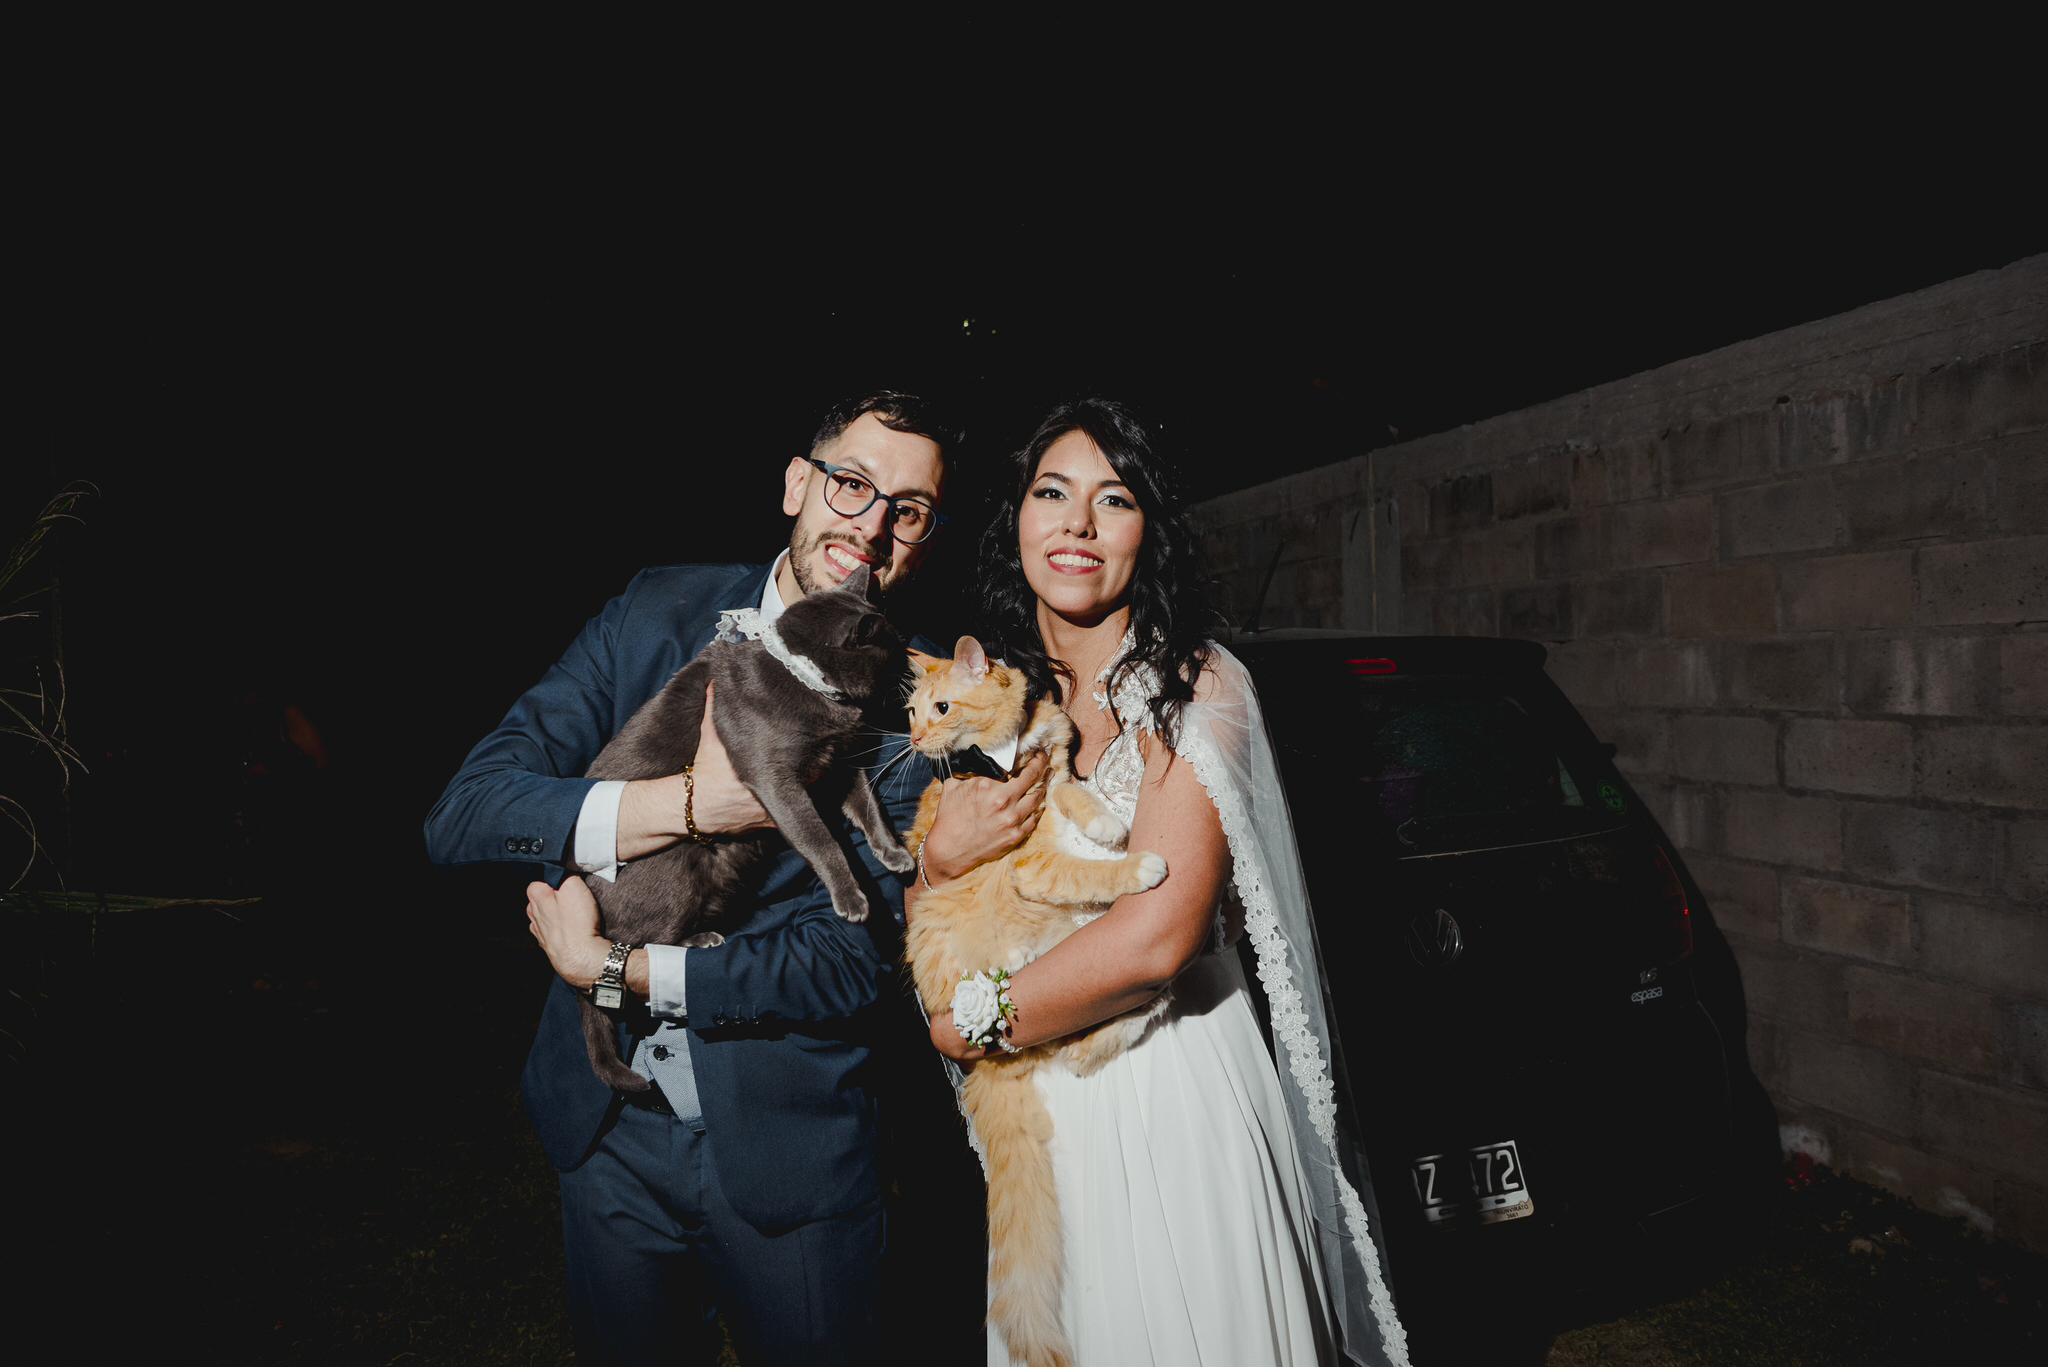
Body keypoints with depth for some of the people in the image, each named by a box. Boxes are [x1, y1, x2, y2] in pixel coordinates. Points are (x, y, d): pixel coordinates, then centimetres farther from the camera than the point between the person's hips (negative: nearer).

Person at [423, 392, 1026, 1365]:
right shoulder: (659, 611, -6)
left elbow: (857, 962, -17)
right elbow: (461, 813, -11)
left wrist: (610, 966, -17)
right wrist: (686, 802, -24)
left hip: (791, 1157, -2)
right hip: (608, 1129, 3)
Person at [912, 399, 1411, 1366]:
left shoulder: (1194, 686, -11)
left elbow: (1152, 939, -22)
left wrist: (967, 1028, -10)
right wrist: (939, 861, -15)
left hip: (1173, 1100, -5)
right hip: (1035, 1116, 5)